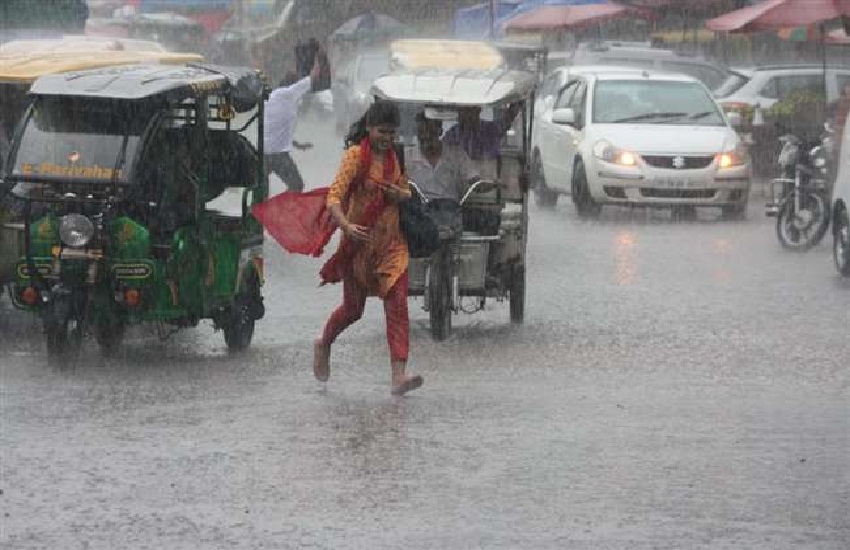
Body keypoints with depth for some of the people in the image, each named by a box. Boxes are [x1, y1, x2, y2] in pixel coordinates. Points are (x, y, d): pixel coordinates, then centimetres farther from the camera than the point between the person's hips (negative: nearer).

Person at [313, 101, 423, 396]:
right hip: (359, 241, -4)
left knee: (397, 305, -11)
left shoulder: (393, 157, 8)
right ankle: (323, 345, 41)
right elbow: (334, 197, -20)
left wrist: (400, 194, -4)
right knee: (353, 307, 10)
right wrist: (346, 225, -38)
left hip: (391, 244, 4)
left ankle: (398, 375, -18)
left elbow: (406, 191, 22)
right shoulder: (356, 156, -11)